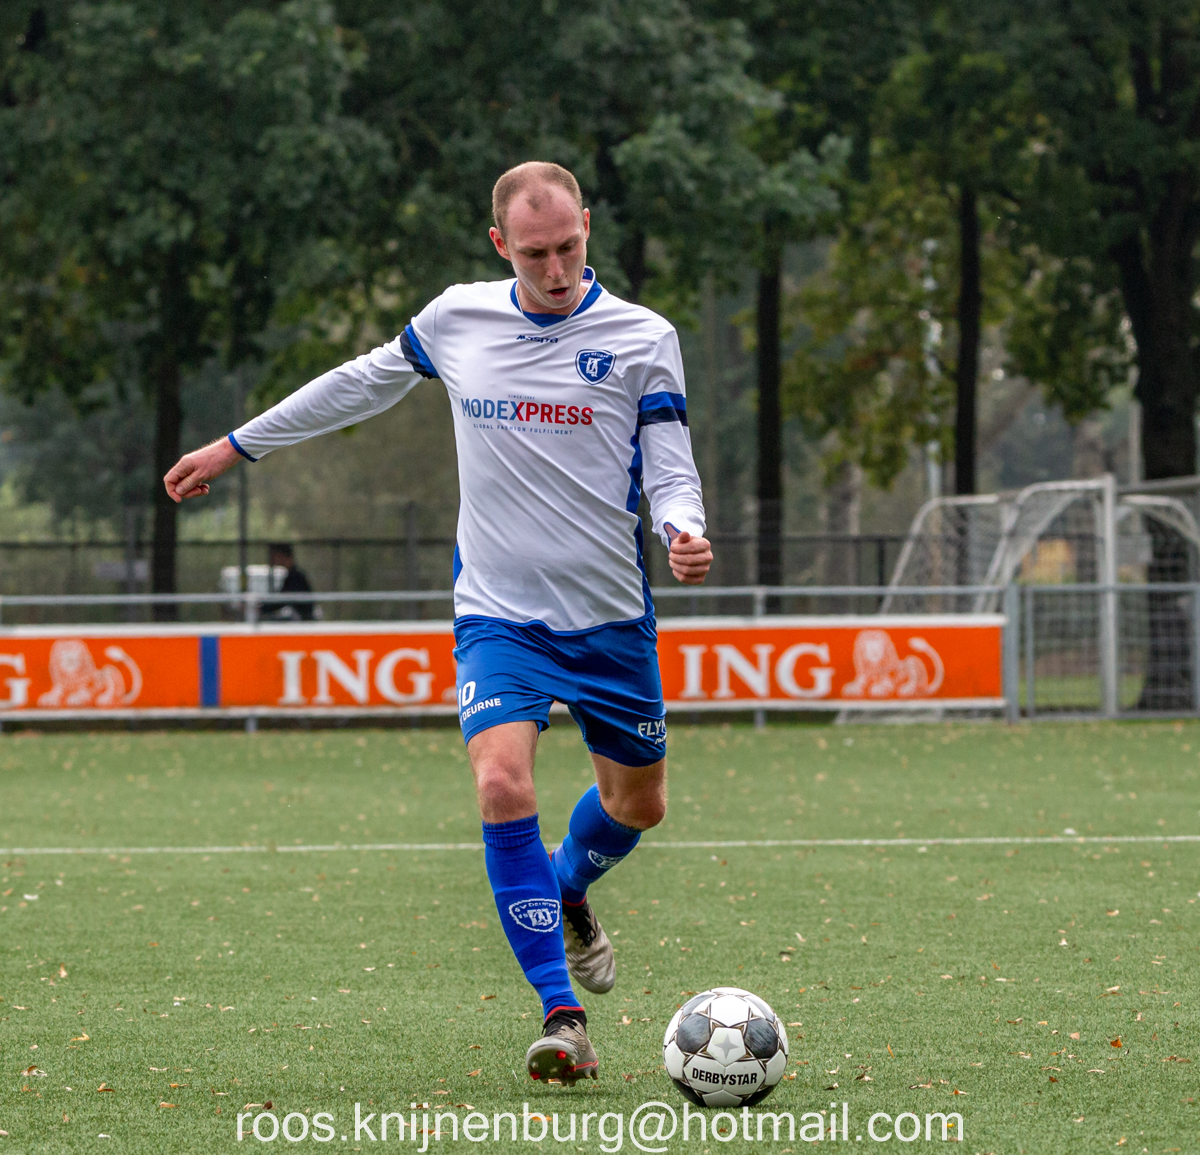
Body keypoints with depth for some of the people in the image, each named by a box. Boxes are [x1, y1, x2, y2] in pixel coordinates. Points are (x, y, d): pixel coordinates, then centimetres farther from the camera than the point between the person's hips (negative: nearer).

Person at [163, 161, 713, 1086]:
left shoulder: (642, 338, -6)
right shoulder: (457, 320, 0)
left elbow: (670, 468, -5)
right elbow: (365, 383, 17)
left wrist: (684, 530, -29)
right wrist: (238, 445, 23)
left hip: (611, 617, 1)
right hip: (498, 614, -1)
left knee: (638, 803, 15)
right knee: (503, 782, -23)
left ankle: (567, 891, 51)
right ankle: (563, 1017, -20)